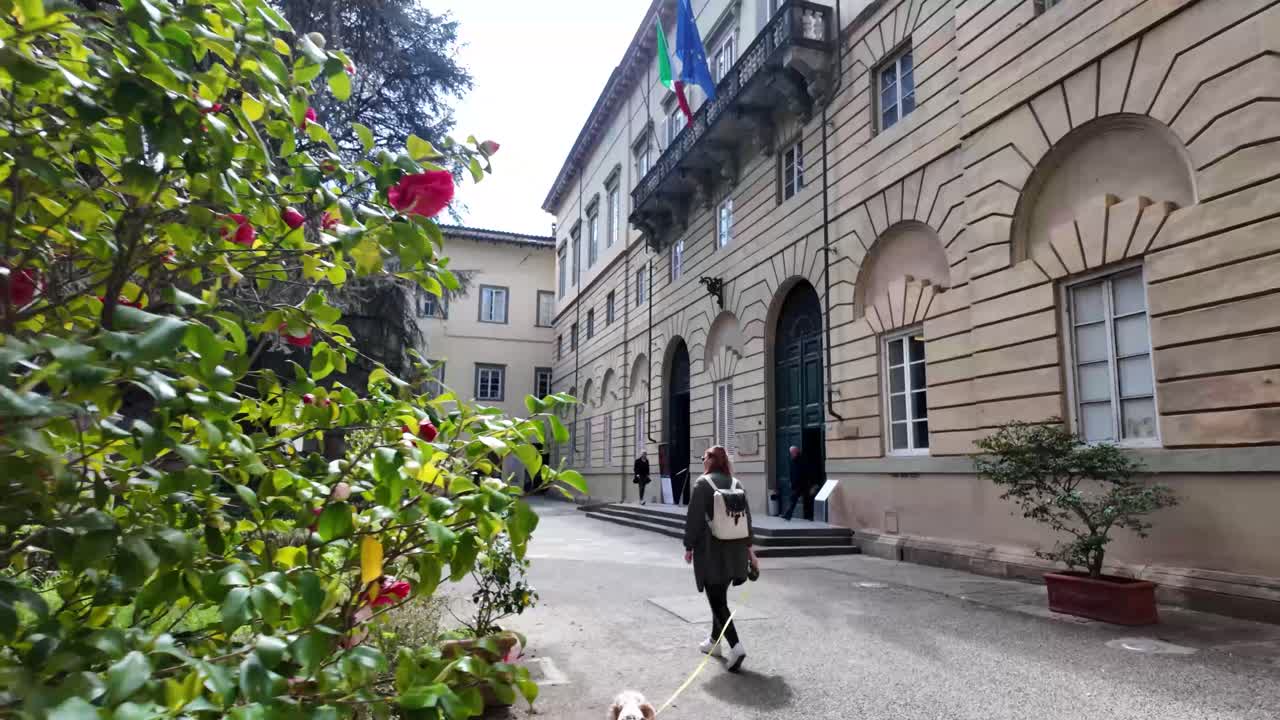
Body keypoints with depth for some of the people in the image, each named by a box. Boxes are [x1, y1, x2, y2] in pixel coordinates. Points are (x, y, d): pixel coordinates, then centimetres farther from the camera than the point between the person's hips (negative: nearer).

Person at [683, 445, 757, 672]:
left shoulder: (702, 483, -9)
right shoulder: (736, 483, 8)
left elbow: (694, 518, -11)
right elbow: (747, 517, 11)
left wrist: (689, 547, -4)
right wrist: (749, 546, 17)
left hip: (710, 550, -6)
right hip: (734, 550, 6)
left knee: (717, 600, -4)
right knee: (720, 596, 20)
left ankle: (735, 646, -17)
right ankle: (715, 641, 31)